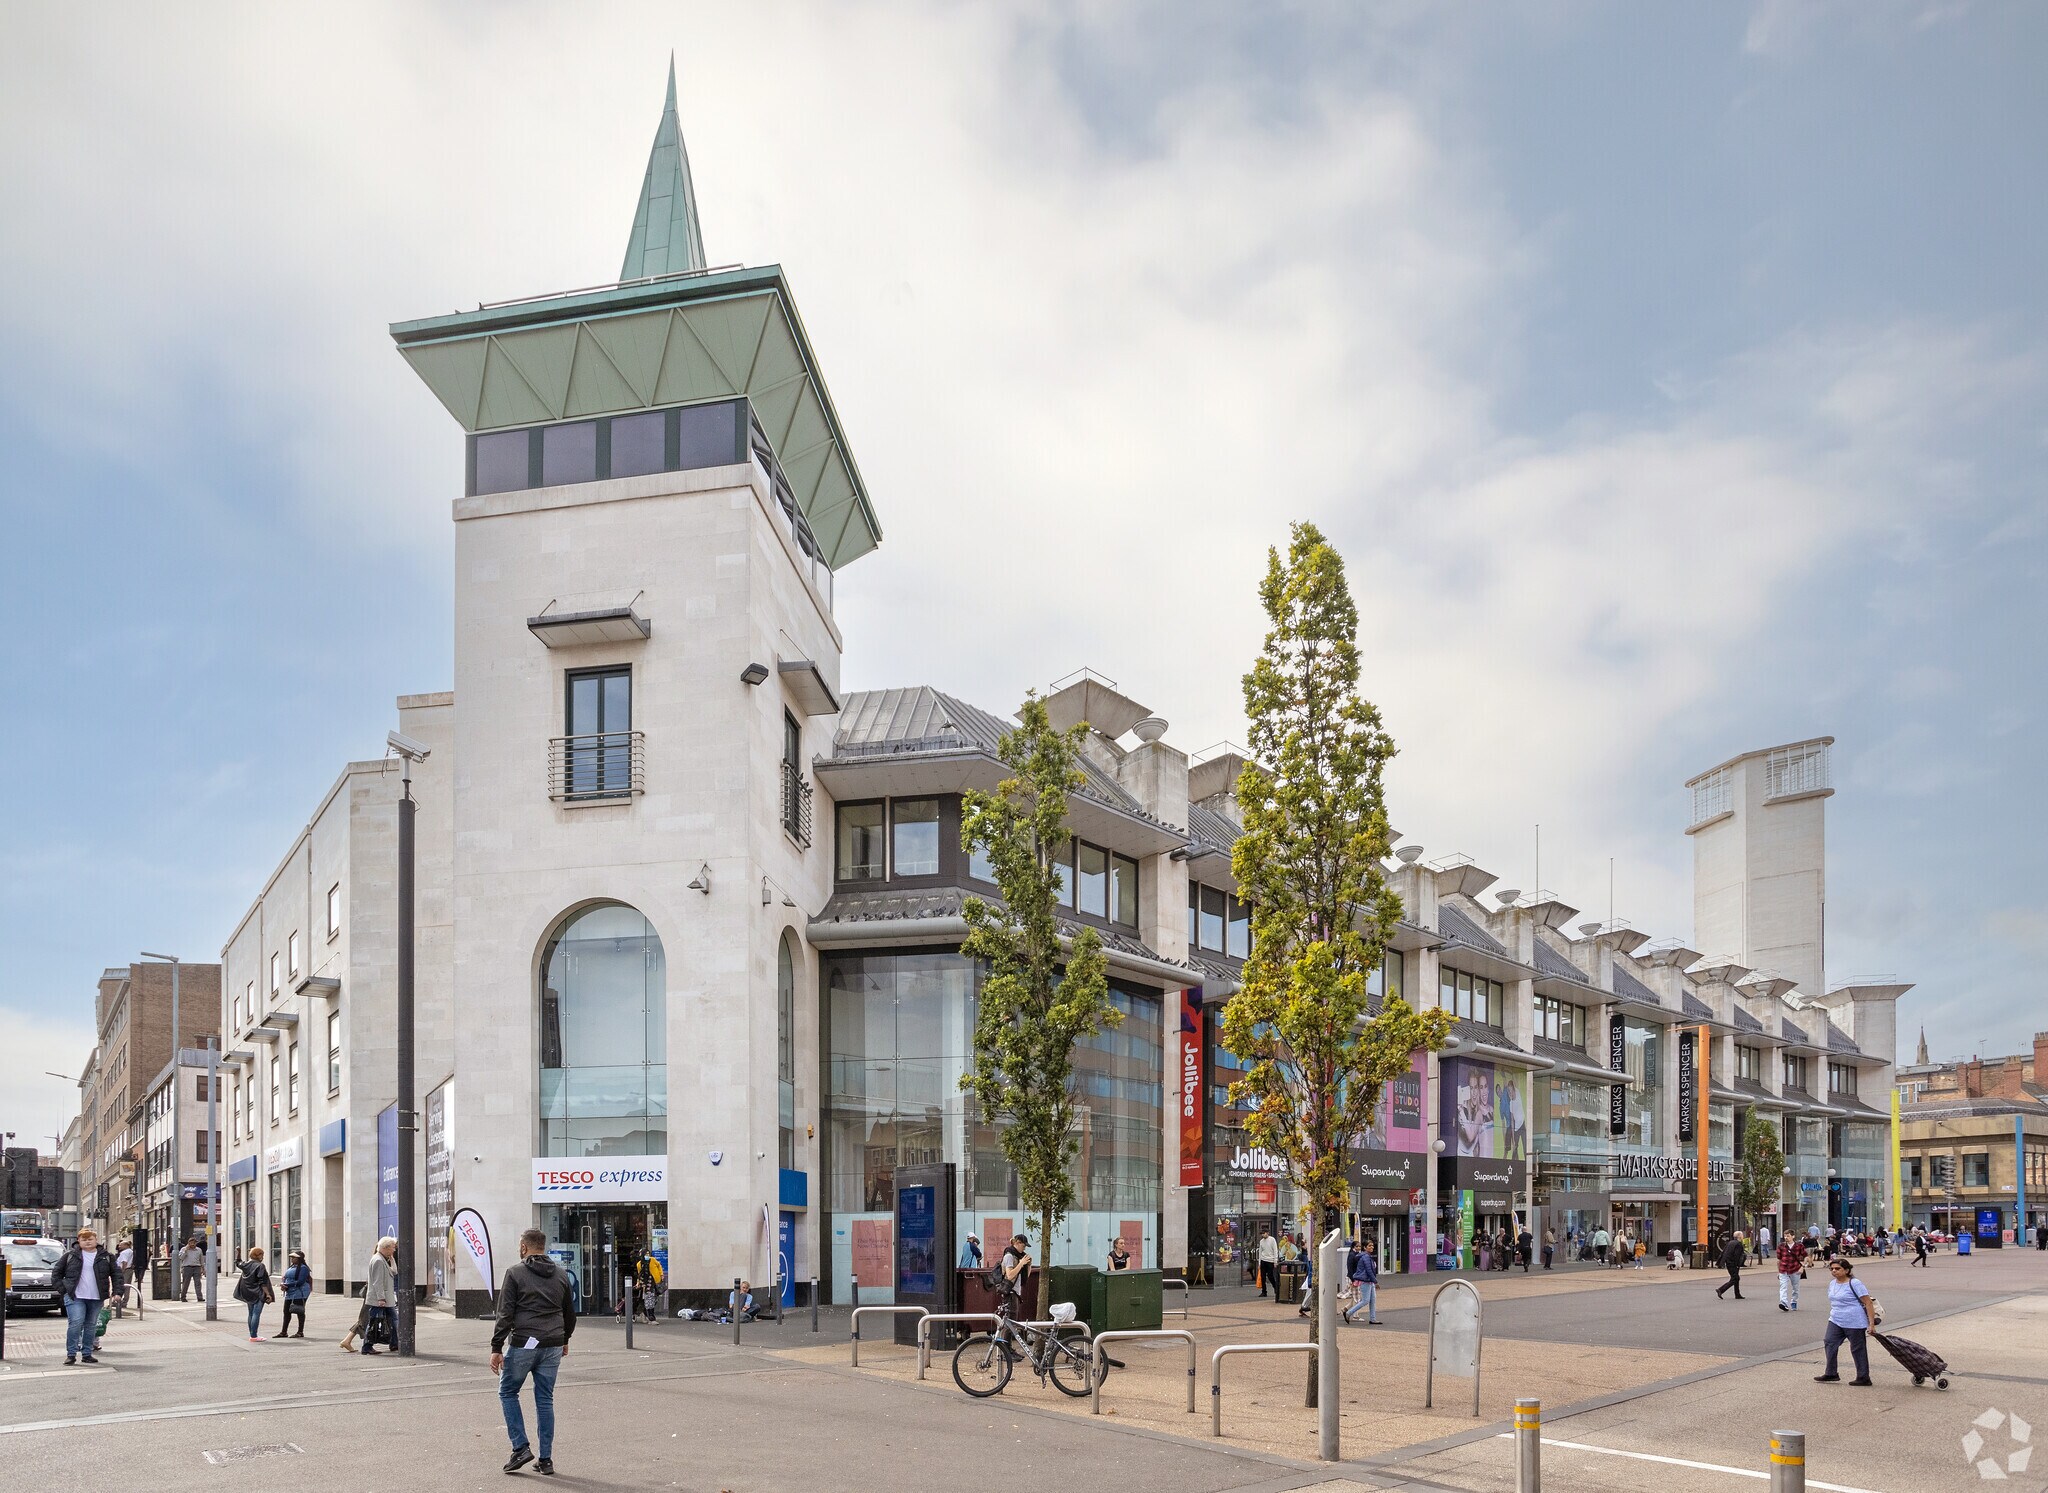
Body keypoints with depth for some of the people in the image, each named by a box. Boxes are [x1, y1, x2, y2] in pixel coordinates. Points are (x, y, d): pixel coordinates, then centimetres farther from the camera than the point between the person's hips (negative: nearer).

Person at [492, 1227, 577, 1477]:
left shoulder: (515, 1273, -5)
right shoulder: (560, 1275, 11)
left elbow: (505, 1314, -10)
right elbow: (570, 1313, 19)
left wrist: (497, 1348, -9)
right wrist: (564, 1340, 33)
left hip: (523, 1344, -4)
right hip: (552, 1347, 5)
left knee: (507, 1392, 13)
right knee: (545, 1400, 10)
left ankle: (521, 1447, 3)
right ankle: (546, 1459, 10)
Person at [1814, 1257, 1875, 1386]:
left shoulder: (1854, 1284, -15)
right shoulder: (1832, 1283, 9)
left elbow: (1868, 1302, -15)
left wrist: (1871, 1323, -18)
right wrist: (1832, 1315, 22)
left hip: (1854, 1323, -8)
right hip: (1836, 1321, 8)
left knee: (1858, 1349, 2)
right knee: (1829, 1343, 3)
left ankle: (1864, 1378, 13)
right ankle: (1831, 1374, 12)